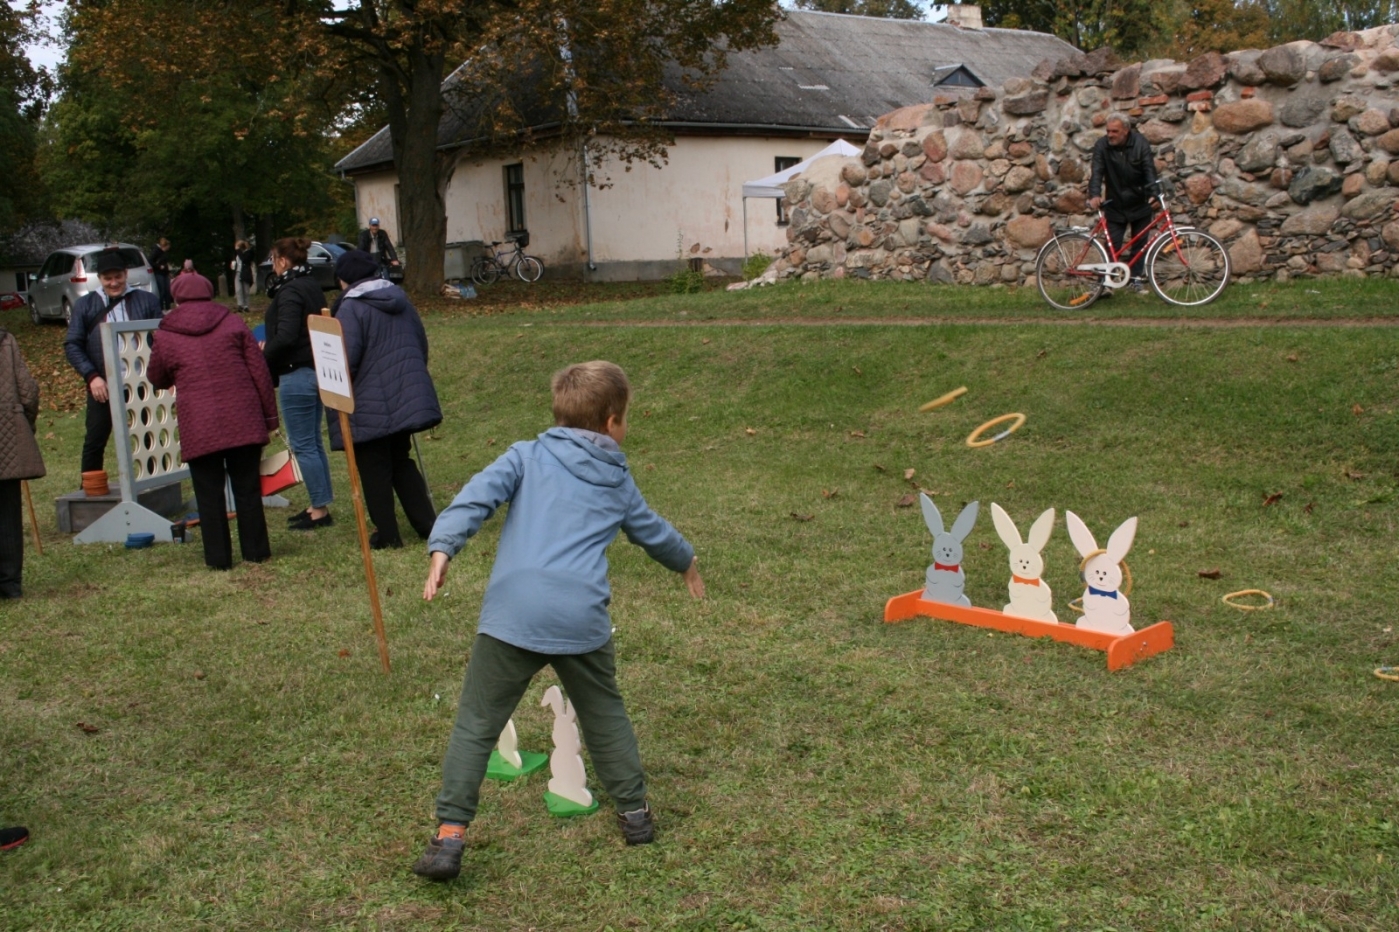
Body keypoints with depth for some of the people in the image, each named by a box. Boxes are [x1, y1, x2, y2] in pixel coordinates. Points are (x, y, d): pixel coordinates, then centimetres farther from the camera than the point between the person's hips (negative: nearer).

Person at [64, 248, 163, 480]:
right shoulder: (85, 305, 8)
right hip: (103, 385, 1)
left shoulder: (147, 301, 6)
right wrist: (91, 376, -11)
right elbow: (72, 345, 3)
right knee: (94, 443, 5)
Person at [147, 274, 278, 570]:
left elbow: (157, 379, 18)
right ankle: (256, 550, 13)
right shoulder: (233, 324, 5)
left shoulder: (165, 337, 4)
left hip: (198, 428, -1)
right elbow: (260, 371, 2)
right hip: (243, 421, 1)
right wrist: (269, 415, 8)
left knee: (209, 495, 6)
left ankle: (218, 557, 9)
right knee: (247, 488, 9)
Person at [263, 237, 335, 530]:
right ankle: (320, 506, 23)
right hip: (316, 370, 10)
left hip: (297, 374, -10)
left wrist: (263, 354, -8)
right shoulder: (311, 286, 13)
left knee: (303, 445, -3)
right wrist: (269, 349, 14)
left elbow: (285, 337, -25)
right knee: (313, 442, 16)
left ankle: (320, 510, 2)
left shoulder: (290, 291, -16)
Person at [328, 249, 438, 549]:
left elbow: (346, 360, -19)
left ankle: (387, 534, 8)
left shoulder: (350, 308, -13)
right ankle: (428, 525, 14)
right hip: (407, 397, 7)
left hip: (370, 405, -7)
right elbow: (421, 342, 15)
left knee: (375, 469, 4)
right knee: (401, 462, 17)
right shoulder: (399, 297, 8)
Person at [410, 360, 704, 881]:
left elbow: (477, 496, -5)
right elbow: (653, 531, 34)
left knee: (476, 724, 8)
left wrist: (443, 547, -12)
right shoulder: (617, 482, 18)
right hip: (582, 620, 2)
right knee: (605, 715, 24)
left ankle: (449, 836, 3)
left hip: (511, 616, -1)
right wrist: (687, 564, 52)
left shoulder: (527, 457, 12)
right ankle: (634, 811, 32)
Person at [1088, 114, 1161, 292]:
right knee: (1112, 245, -6)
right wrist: (1095, 195, -38)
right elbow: (1097, 172, -20)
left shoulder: (1140, 143, -10)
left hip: (1140, 204, 1)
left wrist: (1153, 194, -31)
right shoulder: (1101, 146, -10)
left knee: (1139, 244, 7)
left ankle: (1136, 278, 16)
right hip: (1115, 205, -1)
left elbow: (1150, 170, -16)